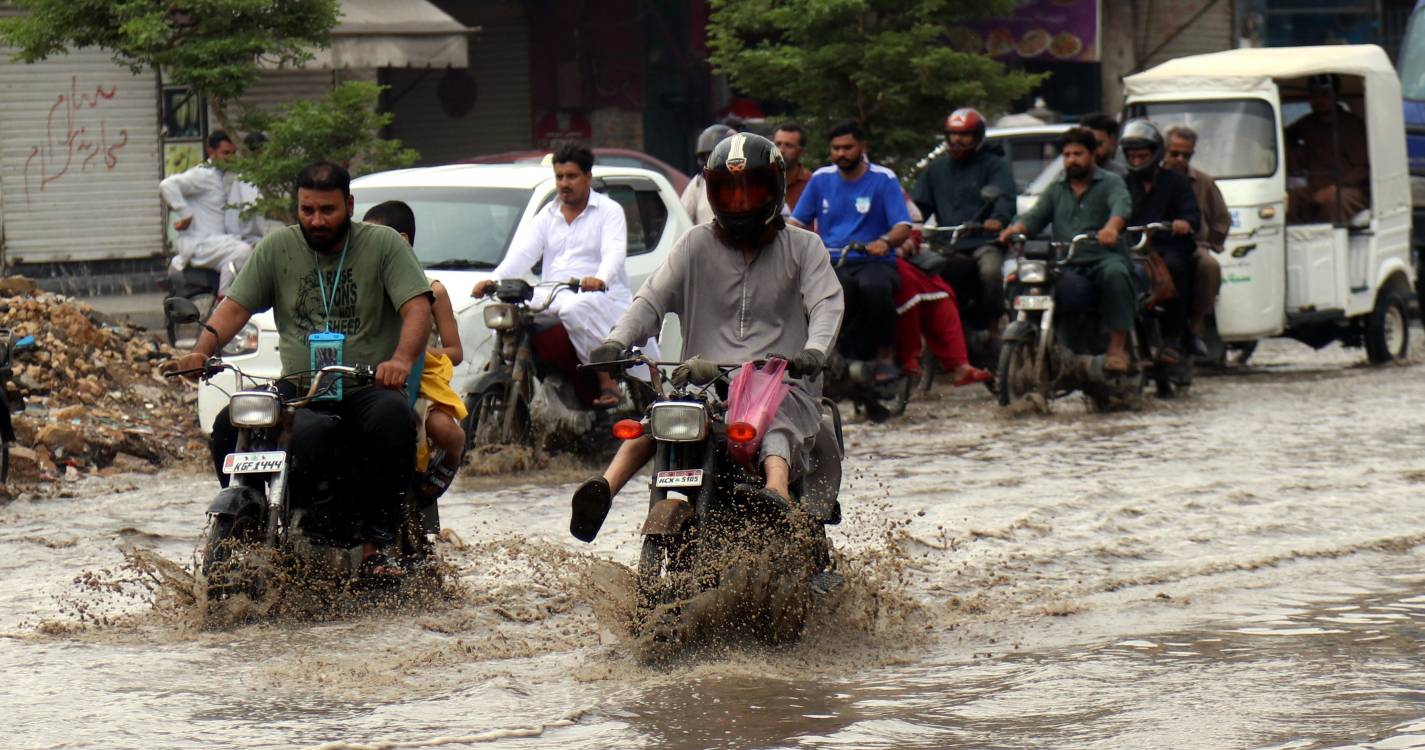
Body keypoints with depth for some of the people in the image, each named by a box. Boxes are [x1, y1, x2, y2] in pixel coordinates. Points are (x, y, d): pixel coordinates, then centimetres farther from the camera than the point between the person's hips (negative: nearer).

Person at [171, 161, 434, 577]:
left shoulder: (384, 244, 4)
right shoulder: (277, 248, 12)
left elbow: (417, 308, -8)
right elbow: (234, 307, 8)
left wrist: (401, 359, -29)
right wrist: (201, 350, -13)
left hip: (367, 387, -3)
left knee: (393, 418, -36)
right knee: (230, 426, -24)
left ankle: (375, 547, -29)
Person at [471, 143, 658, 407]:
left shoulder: (609, 210, 5)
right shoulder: (548, 215, 20)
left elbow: (614, 253, -12)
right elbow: (523, 253, 7)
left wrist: (600, 278, -36)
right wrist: (493, 280, -12)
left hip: (600, 297, -5)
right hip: (552, 298, 5)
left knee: (575, 310, -39)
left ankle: (608, 383, -35)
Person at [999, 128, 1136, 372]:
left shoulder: (1110, 182, 9)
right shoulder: (1056, 189, 24)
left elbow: (1121, 205, -13)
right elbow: (1036, 215, 9)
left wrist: (1112, 226, -37)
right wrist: (1017, 227, -16)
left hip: (1103, 258, -4)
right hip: (1065, 265, 4)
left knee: (1115, 273, -37)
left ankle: (1118, 345, -35)